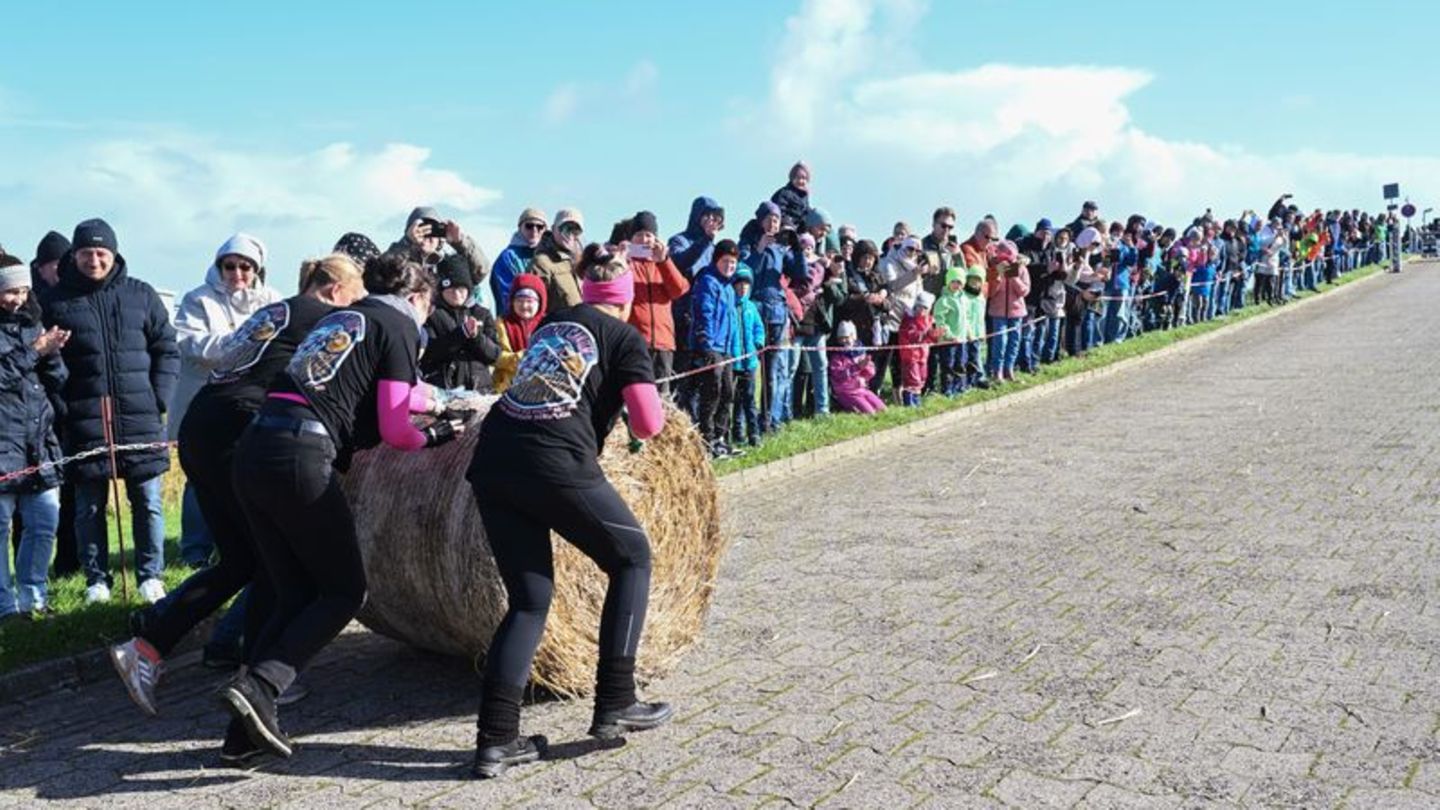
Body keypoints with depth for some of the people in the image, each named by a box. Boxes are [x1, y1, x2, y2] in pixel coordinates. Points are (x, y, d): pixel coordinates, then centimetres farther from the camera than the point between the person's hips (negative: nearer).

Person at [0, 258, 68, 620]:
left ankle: (32, 596, 19)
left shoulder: (31, 323, 15)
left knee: (45, 521, 6)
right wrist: (33, 352, -13)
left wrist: (50, 354, -5)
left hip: (39, 440, 5)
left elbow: (57, 381, 13)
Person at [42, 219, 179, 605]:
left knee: (148, 502, 4)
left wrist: (158, 400, -1)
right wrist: (61, 408, -5)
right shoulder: (55, 300, 4)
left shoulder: (141, 295, 6)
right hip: (83, 421, 0)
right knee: (89, 506, 7)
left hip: (140, 418, 0)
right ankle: (96, 580, 19)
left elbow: (167, 351, 9)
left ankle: (151, 575, 16)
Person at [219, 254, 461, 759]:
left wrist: (430, 402, 48)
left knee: (295, 595, 14)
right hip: (300, 458, -8)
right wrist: (433, 437, 18)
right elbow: (394, 431, -1)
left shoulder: (339, 316, 26)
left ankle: (246, 729, 9)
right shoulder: (399, 325, 5)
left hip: (251, 451, 8)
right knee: (344, 591, 7)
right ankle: (259, 686, -10)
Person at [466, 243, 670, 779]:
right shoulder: (626, 338, 9)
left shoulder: (551, 324, 26)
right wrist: (631, 412, 21)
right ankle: (615, 706, 15)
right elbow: (649, 424, -1)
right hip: (556, 464, -6)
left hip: (492, 460, 6)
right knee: (631, 557, 17)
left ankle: (495, 740, 4)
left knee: (529, 599, 14)